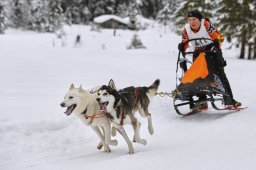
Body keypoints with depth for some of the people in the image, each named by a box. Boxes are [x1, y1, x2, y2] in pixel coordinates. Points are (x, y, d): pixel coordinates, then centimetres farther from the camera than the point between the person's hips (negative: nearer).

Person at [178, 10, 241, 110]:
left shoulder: (206, 24, -19)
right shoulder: (186, 29, -9)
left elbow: (218, 36, -19)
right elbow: (184, 43, 1)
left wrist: (217, 41, -41)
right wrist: (182, 46, -22)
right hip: (198, 53, 4)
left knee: (220, 75, -6)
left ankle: (229, 100, -4)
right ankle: (202, 101, -2)